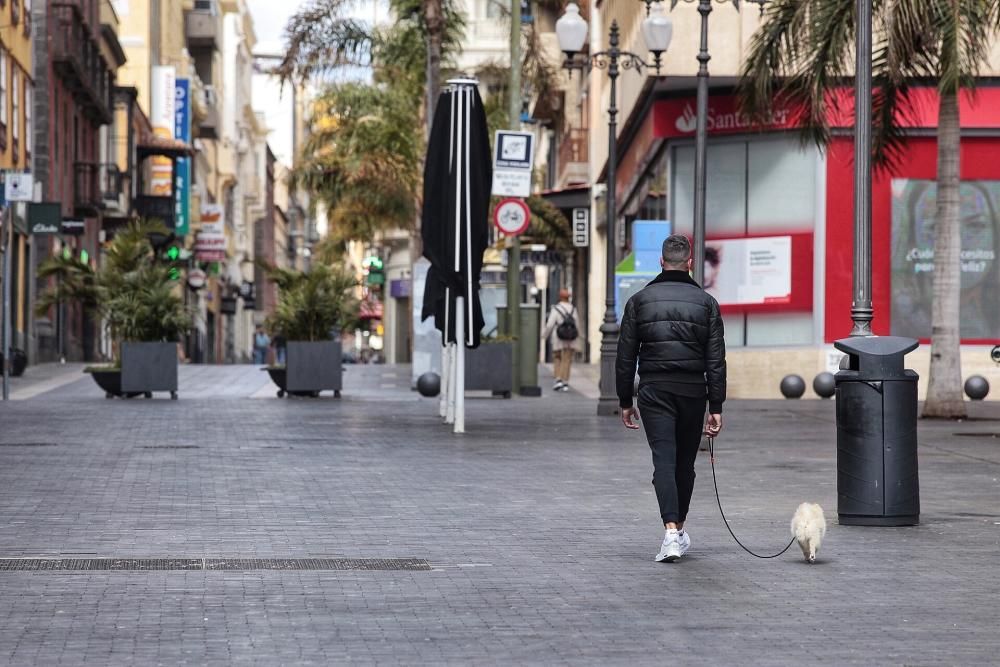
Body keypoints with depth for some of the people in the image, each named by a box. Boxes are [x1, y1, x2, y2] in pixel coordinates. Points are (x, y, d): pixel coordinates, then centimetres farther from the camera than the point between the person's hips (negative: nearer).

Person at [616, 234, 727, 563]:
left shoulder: (639, 301, 3)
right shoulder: (706, 302, 3)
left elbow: (625, 357, 3)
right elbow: (716, 360, 0)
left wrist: (625, 402, 10)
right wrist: (716, 407, 2)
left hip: (654, 391, -1)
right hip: (693, 391, 1)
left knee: (664, 462, -7)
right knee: (685, 462, 15)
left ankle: (671, 532, -22)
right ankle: (679, 529, 28)